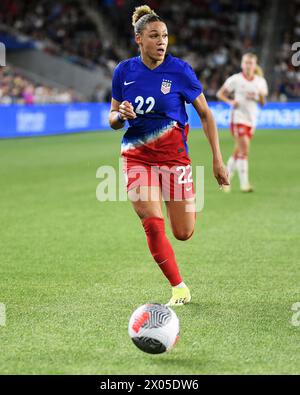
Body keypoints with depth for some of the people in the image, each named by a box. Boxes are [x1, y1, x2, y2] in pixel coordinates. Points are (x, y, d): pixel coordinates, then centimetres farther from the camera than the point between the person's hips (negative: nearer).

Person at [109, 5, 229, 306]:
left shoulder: (179, 70, -9)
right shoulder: (123, 72, -1)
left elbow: (205, 114, -1)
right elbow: (113, 120, 9)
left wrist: (217, 159, -5)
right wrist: (121, 115, -16)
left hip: (173, 154, -1)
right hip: (136, 154, 1)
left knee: (184, 234, 2)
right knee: (153, 225, -15)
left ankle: (188, 203, 39)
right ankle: (178, 287, 3)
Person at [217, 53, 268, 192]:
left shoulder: (260, 81, 7)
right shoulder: (235, 79, -4)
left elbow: (263, 102, 11)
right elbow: (220, 93, 2)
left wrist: (258, 96, -11)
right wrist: (230, 101, -15)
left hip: (252, 119, 5)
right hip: (238, 117, -5)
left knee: (238, 151, 11)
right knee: (244, 150, -16)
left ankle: (225, 179, 28)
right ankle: (244, 183, -16)